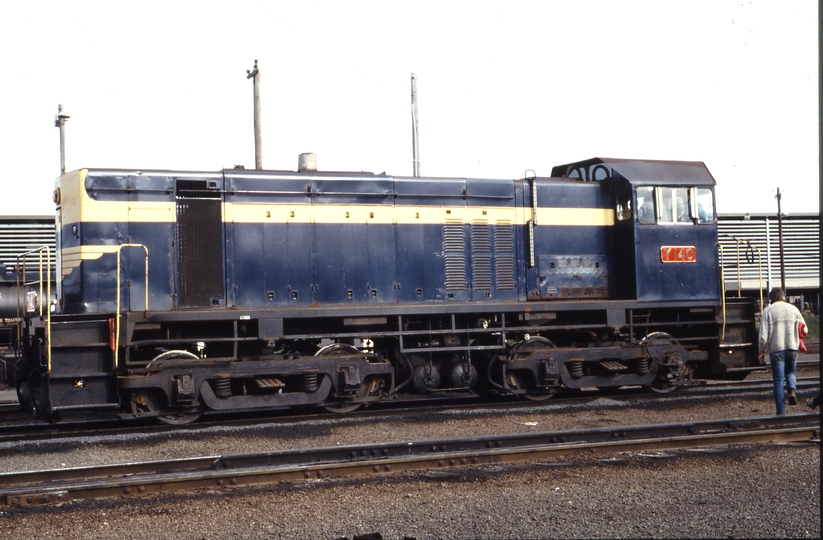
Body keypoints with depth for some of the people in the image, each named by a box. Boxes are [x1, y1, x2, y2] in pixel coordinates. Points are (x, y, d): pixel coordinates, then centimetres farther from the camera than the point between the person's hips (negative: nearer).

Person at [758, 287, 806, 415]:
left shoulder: (768, 311, -2)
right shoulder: (793, 309, 6)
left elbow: (763, 334, -7)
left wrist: (762, 352, 3)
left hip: (776, 349, -2)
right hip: (792, 347, 2)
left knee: (778, 380, 3)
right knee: (790, 372, 24)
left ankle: (781, 411, 2)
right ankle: (792, 389, -7)